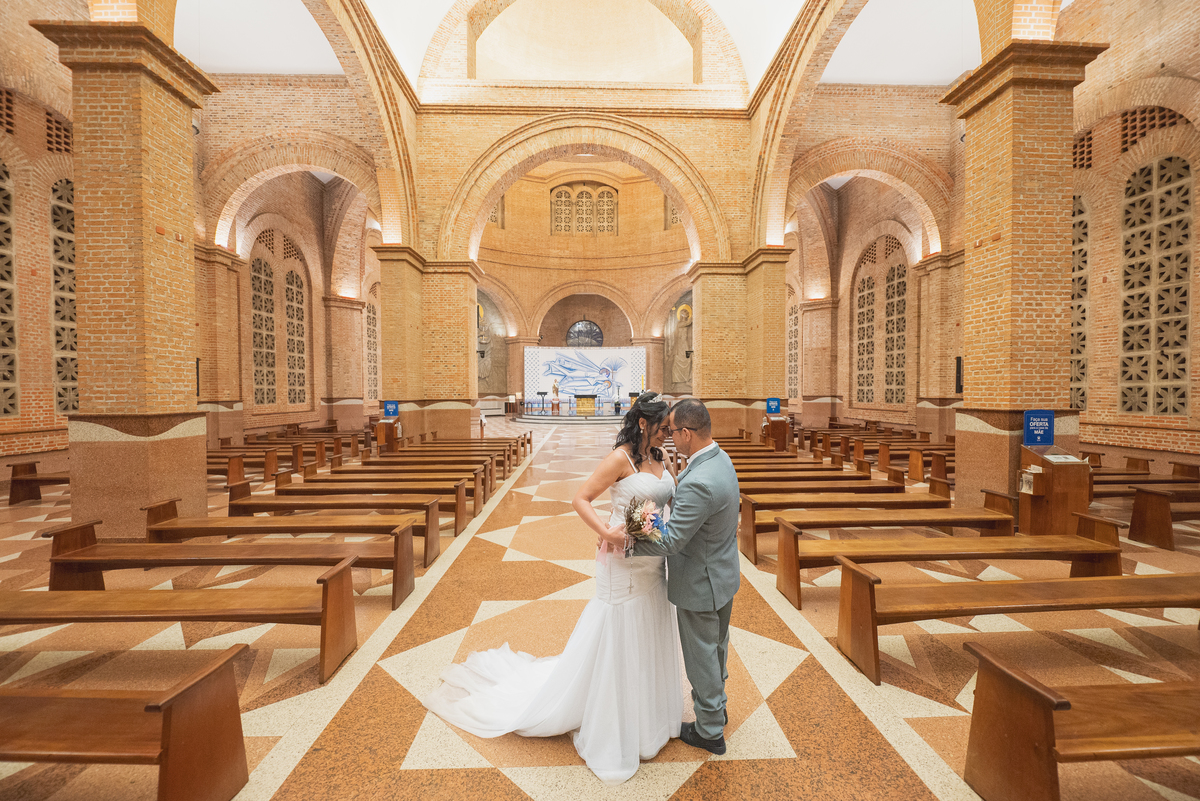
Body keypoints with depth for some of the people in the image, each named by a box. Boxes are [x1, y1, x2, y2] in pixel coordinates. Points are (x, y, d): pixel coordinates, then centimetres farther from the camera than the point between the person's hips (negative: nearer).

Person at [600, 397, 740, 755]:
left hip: (700, 583, -9)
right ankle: (716, 706, 52)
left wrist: (624, 539, -19)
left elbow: (670, 540, -29)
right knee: (717, 646, 28)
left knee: (701, 656, 15)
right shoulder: (720, 458, -4)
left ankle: (710, 731, 38)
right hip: (723, 575, 9)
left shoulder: (699, 483, -35)